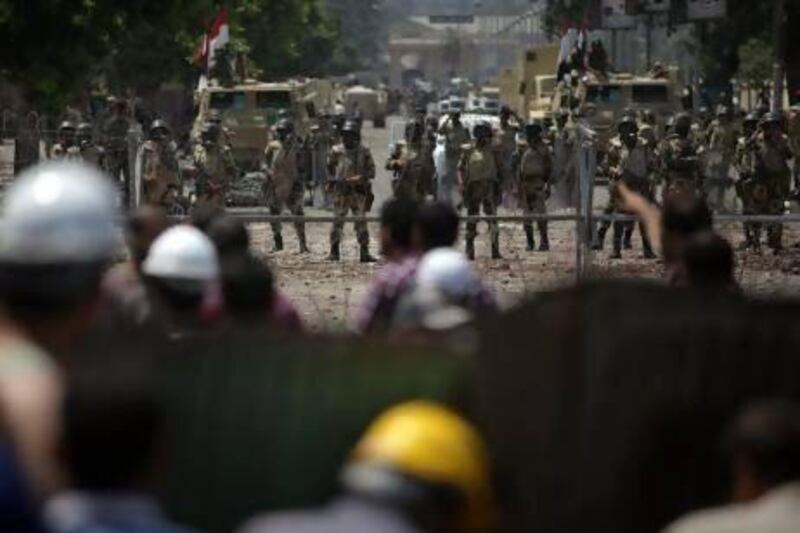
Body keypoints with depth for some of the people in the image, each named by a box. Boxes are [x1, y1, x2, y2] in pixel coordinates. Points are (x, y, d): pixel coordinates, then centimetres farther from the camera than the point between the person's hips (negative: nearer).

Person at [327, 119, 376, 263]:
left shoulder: (364, 152, 0)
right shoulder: (337, 151, 3)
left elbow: (371, 171, 1)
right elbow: (330, 167, 18)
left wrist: (360, 177, -15)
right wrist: (334, 180, 5)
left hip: (358, 192, -1)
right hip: (341, 192, 1)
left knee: (361, 223, -2)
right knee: (337, 222, 1)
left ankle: (364, 252, 0)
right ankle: (334, 252, 8)